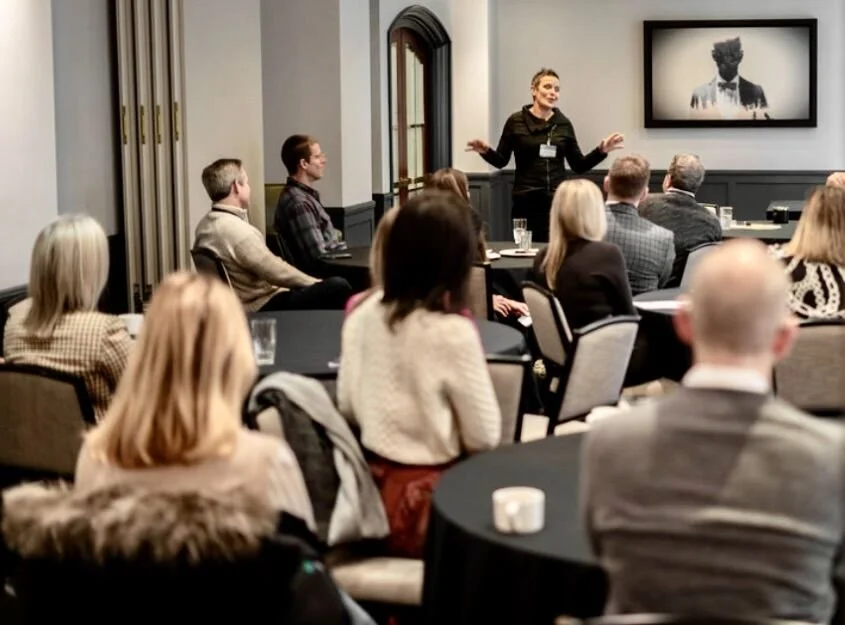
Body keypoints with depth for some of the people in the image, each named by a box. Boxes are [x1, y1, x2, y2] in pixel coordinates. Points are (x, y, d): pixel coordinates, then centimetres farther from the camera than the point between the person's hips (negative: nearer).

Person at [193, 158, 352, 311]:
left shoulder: (206, 224, 7)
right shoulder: (235, 229, -25)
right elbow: (276, 272, -22)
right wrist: (315, 283, -7)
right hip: (263, 308, -10)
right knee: (337, 288, -11)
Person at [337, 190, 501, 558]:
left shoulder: (363, 313, -2)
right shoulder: (452, 331, -20)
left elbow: (348, 407, 9)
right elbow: (484, 437, -12)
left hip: (372, 492, 7)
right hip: (426, 503, -7)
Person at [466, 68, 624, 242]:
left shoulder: (563, 124, 6)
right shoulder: (516, 121, 0)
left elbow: (579, 166, 11)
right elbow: (501, 161, 5)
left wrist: (601, 151, -2)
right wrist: (486, 151, -15)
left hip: (558, 201, 2)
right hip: (526, 202, -2)